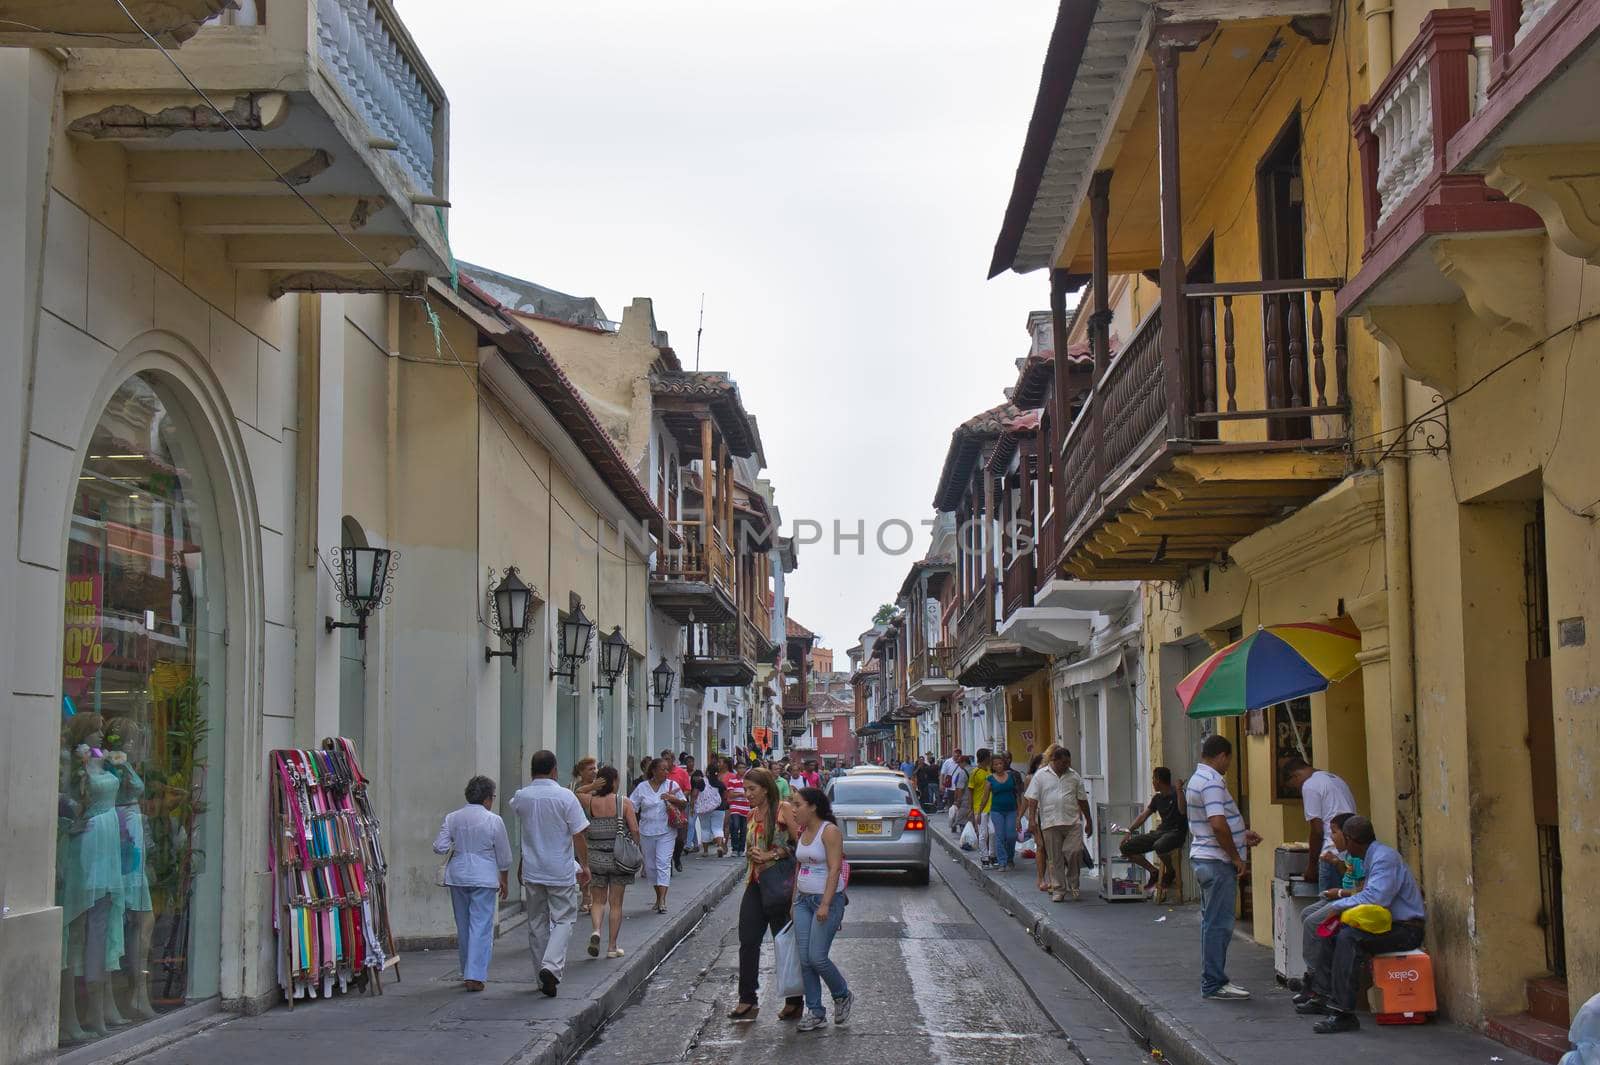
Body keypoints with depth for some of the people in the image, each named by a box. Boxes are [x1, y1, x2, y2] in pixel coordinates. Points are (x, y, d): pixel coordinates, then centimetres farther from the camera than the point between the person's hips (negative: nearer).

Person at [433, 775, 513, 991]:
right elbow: (504, 857, 0)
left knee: (463, 925, 14)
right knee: (481, 926, -3)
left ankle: (468, 974, 22)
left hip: (457, 876, 4)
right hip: (484, 877, -4)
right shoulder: (494, 821, -5)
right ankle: (475, 976, -10)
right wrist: (504, 882, 13)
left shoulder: (452, 818, 3)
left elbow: (439, 847, -2)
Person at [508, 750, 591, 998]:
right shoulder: (565, 797, -12)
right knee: (564, 919, 5)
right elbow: (578, 836, -11)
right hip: (561, 872, -3)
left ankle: (544, 978, 18)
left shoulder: (521, 797, -2)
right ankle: (551, 966, -16)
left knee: (537, 924, 12)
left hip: (532, 872, 4)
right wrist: (585, 866, -1)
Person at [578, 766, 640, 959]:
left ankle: (596, 930, -13)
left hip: (595, 857, 1)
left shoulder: (589, 802, -3)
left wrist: (594, 785, 8)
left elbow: (577, 794, 20)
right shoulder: (624, 803, -8)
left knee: (598, 900, 14)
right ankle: (612, 946, 11)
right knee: (616, 903, 8)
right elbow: (635, 830, -10)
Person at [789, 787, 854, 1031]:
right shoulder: (802, 832, 11)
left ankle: (843, 996, 15)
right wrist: (794, 901, 15)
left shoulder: (830, 831, -13)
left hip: (827, 899, -8)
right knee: (804, 960, 3)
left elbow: (834, 869, -17)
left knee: (817, 958, -10)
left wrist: (825, 904, -22)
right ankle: (815, 1013, 10)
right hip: (803, 900, 8)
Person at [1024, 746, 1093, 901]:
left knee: (1074, 853, -9)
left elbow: (1083, 800, 16)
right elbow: (1032, 800, 1)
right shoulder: (1040, 776, 4)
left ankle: (1073, 885, 12)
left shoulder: (1074, 777, 11)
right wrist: (1032, 820, -7)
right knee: (1055, 858, 2)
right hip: (1050, 824, -1)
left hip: (1073, 823, 1)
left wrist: (1089, 821, 16)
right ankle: (1058, 890, 11)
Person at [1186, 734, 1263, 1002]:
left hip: (1204, 858, 11)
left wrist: (1242, 835, 23)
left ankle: (1213, 980, 22)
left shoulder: (1198, 779, 16)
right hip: (1217, 862, -11)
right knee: (1219, 924, -6)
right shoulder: (1212, 783, -18)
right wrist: (1237, 858, -17)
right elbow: (1218, 825, -26)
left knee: (1212, 922, 15)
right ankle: (1214, 985, -2)